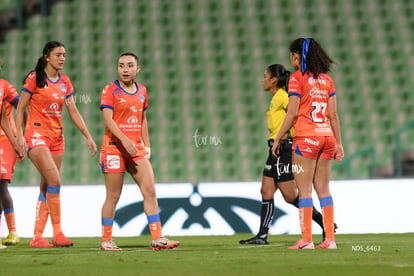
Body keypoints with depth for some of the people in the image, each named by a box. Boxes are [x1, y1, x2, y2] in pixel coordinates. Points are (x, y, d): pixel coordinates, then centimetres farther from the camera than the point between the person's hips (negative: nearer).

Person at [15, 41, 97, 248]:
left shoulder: (64, 82, 10)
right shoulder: (34, 79, -6)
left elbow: (73, 112, 11)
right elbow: (20, 108, -3)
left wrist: (88, 136, 5)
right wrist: (19, 135, -11)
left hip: (56, 137, 6)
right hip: (36, 134, -6)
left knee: (47, 188, 3)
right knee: (54, 180, -19)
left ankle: (37, 237, 6)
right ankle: (57, 233, -16)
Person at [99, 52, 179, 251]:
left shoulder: (141, 91, 12)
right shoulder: (110, 90, -5)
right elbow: (108, 119, -14)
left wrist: (147, 145, 15)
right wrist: (125, 140, -25)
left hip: (137, 149, 5)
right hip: (114, 148, -5)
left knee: (150, 191, -4)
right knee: (113, 196, -1)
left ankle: (157, 238, -4)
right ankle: (106, 240, 10)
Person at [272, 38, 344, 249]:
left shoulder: (297, 78, -5)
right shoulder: (326, 79, 12)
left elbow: (292, 113, -10)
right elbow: (333, 114, 10)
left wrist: (277, 139, -3)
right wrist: (338, 143, 13)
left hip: (306, 136, -6)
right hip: (326, 136, 6)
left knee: (304, 189, -4)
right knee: (323, 188, 9)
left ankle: (306, 239, -7)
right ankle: (329, 238, 5)